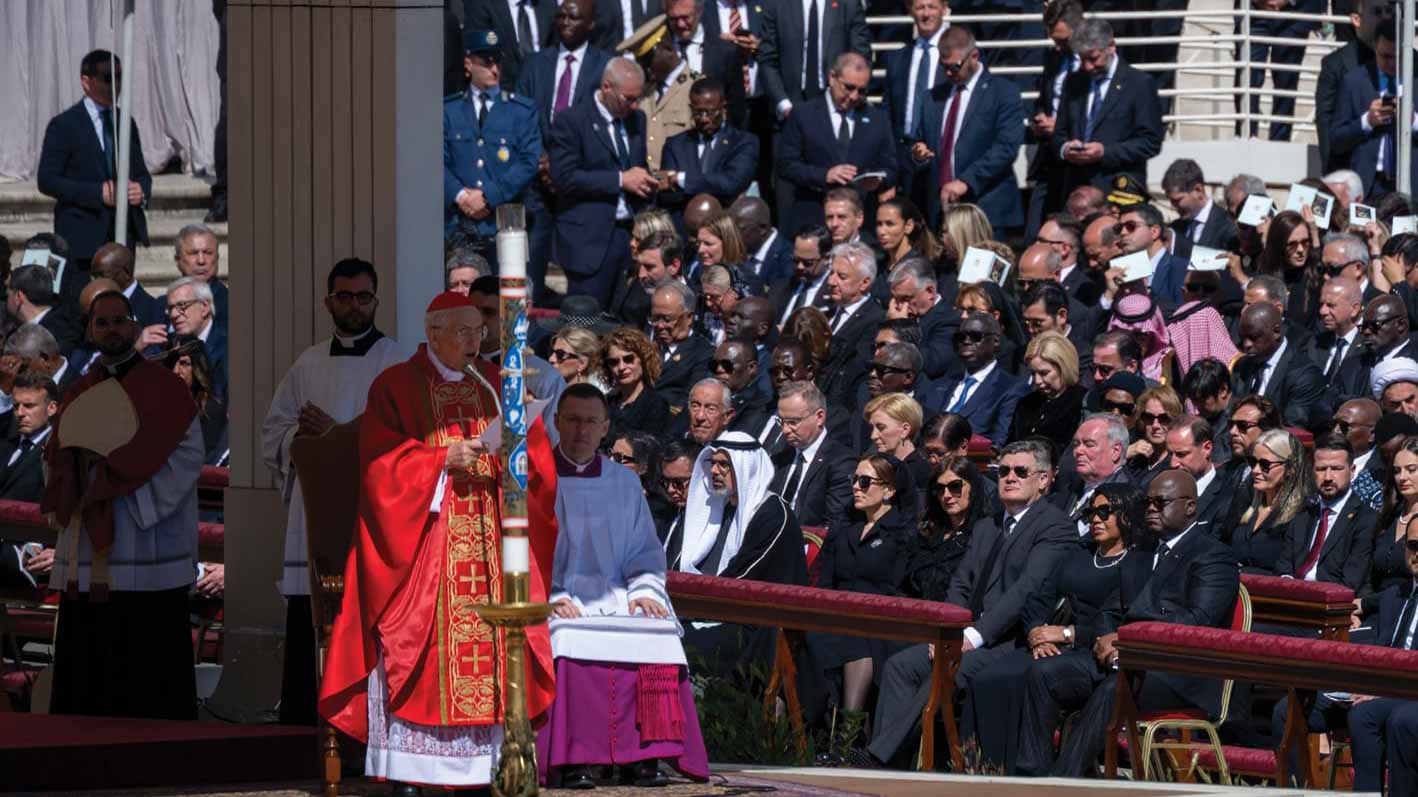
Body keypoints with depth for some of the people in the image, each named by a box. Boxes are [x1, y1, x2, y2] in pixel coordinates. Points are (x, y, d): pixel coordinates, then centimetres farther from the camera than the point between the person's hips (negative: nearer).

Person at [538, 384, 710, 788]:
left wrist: (643, 590, -4)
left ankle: (645, 756, -30)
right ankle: (572, 762, -37)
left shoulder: (624, 483, 17)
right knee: (569, 639, -37)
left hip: (614, 598, 3)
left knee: (657, 636, -29)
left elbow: (646, 553, 17)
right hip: (549, 601, -3)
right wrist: (549, 597, -15)